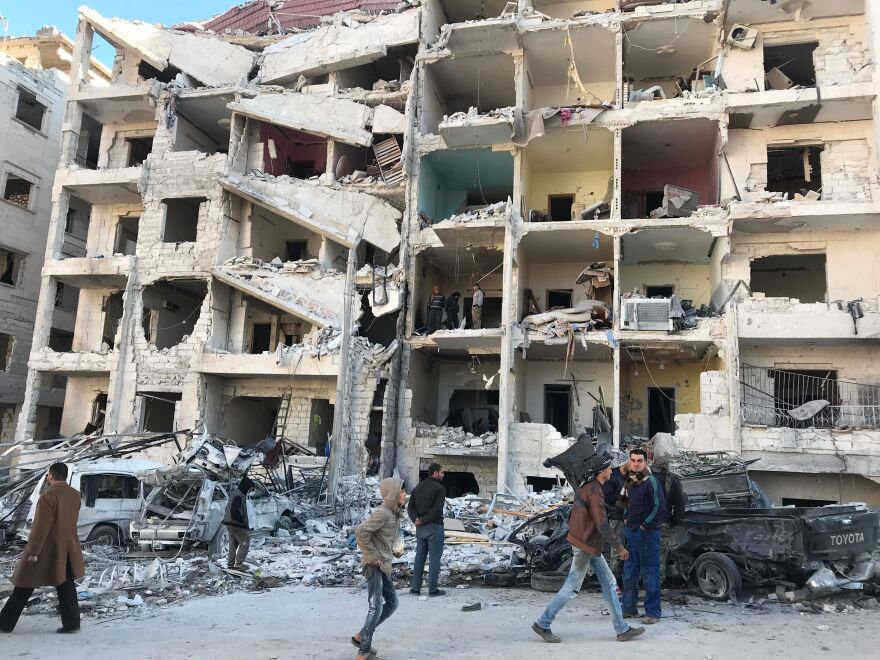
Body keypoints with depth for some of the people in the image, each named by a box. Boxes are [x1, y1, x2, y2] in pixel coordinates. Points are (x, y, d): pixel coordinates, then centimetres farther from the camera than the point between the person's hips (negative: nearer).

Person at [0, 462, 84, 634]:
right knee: (65, 586, 9)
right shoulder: (75, 495, 3)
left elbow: (41, 527, -20)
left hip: (46, 550, -5)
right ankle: (71, 622, 6)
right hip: (67, 550, 6)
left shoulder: (48, 496, -18)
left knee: (24, 587, 8)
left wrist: (33, 552, -16)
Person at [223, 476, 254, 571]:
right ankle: (239, 563, -8)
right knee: (245, 543, -3)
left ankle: (230, 564, 18)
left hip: (229, 523, 10)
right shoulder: (239, 496, -19)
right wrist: (243, 522, -21)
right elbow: (234, 512, -26)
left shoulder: (235, 493, 15)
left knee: (233, 543, 16)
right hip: (236, 524, -10)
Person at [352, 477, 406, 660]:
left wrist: (397, 548, 10)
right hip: (374, 566, -10)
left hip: (384, 566, 10)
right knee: (376, 607, -7)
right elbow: (361, 532, -28)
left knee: (392, 603, 14)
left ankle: (361, 636, 22)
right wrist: (372, 556, -21)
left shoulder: (395, 513, 9)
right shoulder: (382, 513, -19)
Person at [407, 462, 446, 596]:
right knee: (435, 557, 1)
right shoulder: (439, 488, -11)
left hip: (420, 528, 7)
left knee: (419, 556, 13)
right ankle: (433, 589, 2)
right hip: (434, 526, -7)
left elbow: (410, 507, 6)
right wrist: (425, 520, -11)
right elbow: (437, 510, -21)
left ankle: (415, 587, 14)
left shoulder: (418, 488, 12)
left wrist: (416, 519, -7)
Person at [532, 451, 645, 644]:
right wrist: (619, 546, -15)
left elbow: (572, 515, 15)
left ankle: (622, 629, 18)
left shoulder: (587, 486, 8)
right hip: (585, 545, -10)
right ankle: (542, 624, 9)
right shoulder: (595, 492, -21)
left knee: (609, 584, 12)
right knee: (571, 588, 0)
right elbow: (603, 525, -22)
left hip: (591, 545, 10)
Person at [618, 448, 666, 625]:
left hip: (648, 533, -8)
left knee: (650, 574, -3)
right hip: (631, 531, 8)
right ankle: (629, 607, 24)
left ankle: (652, 612, 5)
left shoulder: (651, 482, -12)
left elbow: (660, 509, -17)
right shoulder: (629, 481, 11)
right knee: (629, 573, 13)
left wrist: (645, 526, -14)